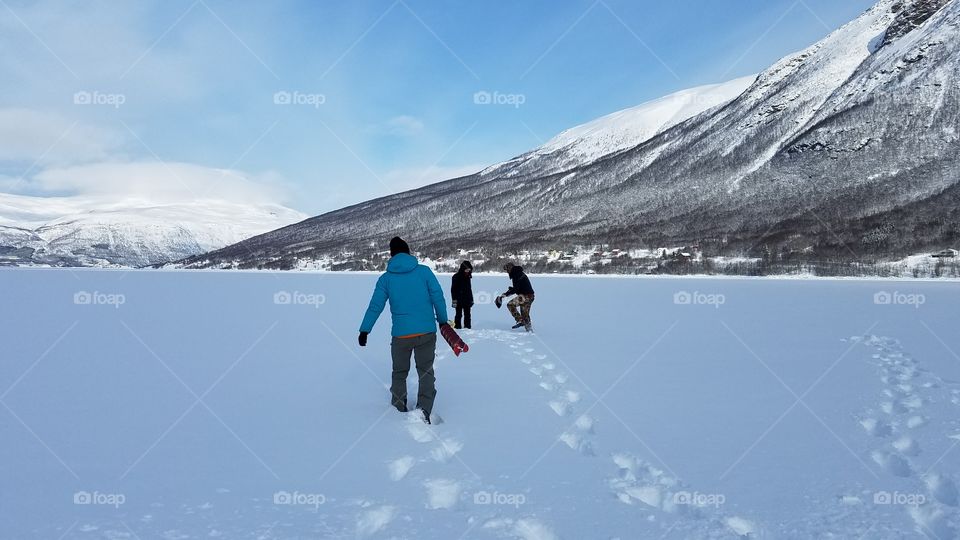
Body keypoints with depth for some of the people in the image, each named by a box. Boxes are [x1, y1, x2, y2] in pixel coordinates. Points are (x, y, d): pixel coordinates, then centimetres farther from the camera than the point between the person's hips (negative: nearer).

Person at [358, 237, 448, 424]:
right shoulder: (424, 271, -1)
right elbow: (438, 298, -2)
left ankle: (399, 410, 26)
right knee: (426, 371, 12)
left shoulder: (386, 278, 1)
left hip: (401, 335, 0)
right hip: (427, 332, 0)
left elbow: (375, 306, 0)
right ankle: (424, 409, -5)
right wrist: (442, 320, 11)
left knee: (399, 373, 20)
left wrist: (364, 330, 9)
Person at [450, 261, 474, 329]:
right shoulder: (456, 277, -9)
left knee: (467, 315, 9)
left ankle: (467, 327, 15)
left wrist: (471, 299, 19)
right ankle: (457, 327, 3)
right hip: (459, 300, -6)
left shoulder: (468, 277, 12)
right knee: (459, 314, -2)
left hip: (467, 300, 6)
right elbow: (453, 289, -11)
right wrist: (454, 300, -16)